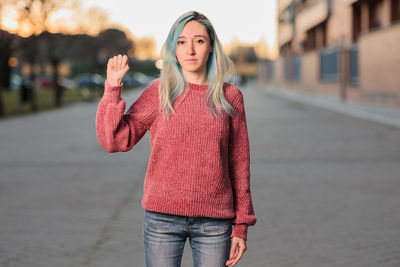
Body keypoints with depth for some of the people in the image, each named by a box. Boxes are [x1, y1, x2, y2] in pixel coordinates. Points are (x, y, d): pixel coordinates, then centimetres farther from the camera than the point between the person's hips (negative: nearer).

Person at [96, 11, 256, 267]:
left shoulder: (230, 97, 4)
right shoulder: (160, 92, 2)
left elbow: (239, 163, 6)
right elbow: (115, 140, -4)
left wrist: (241, 226, 5)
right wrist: (113, 87, -11)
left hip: (214, 223, 0)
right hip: (163, 218, 0)